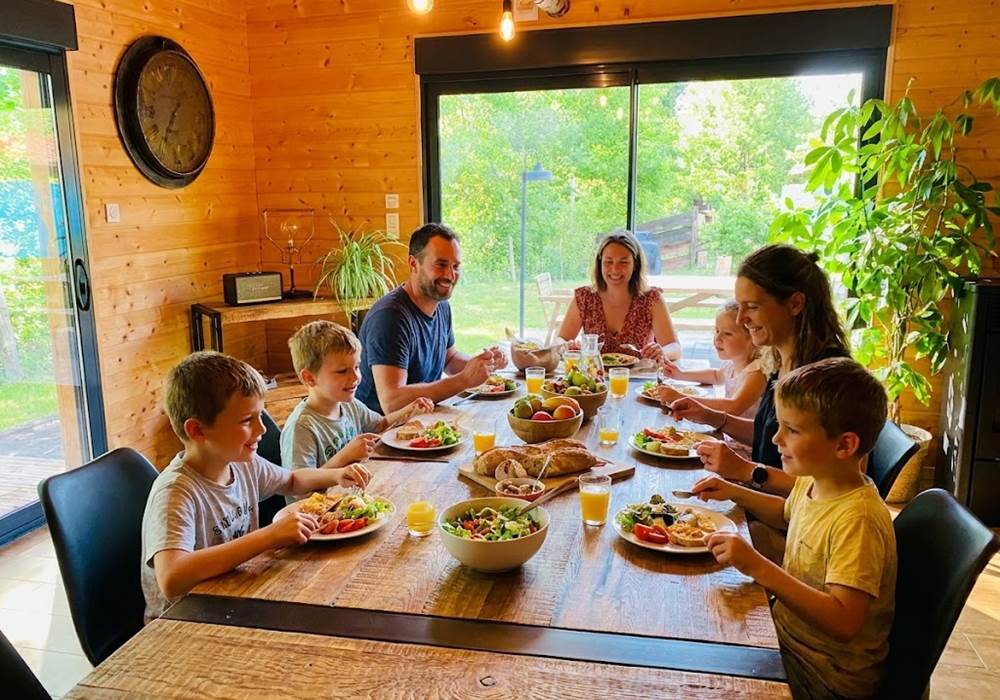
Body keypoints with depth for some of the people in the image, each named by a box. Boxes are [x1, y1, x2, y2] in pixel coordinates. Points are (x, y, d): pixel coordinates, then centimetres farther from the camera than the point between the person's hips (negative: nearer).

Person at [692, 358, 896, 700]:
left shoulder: (858, 520, -30)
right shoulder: (812, 481, -2)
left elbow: (843, 623, -35)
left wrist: (760, 568, -39)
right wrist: (734, 492, 7)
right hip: (788, 634, 8)